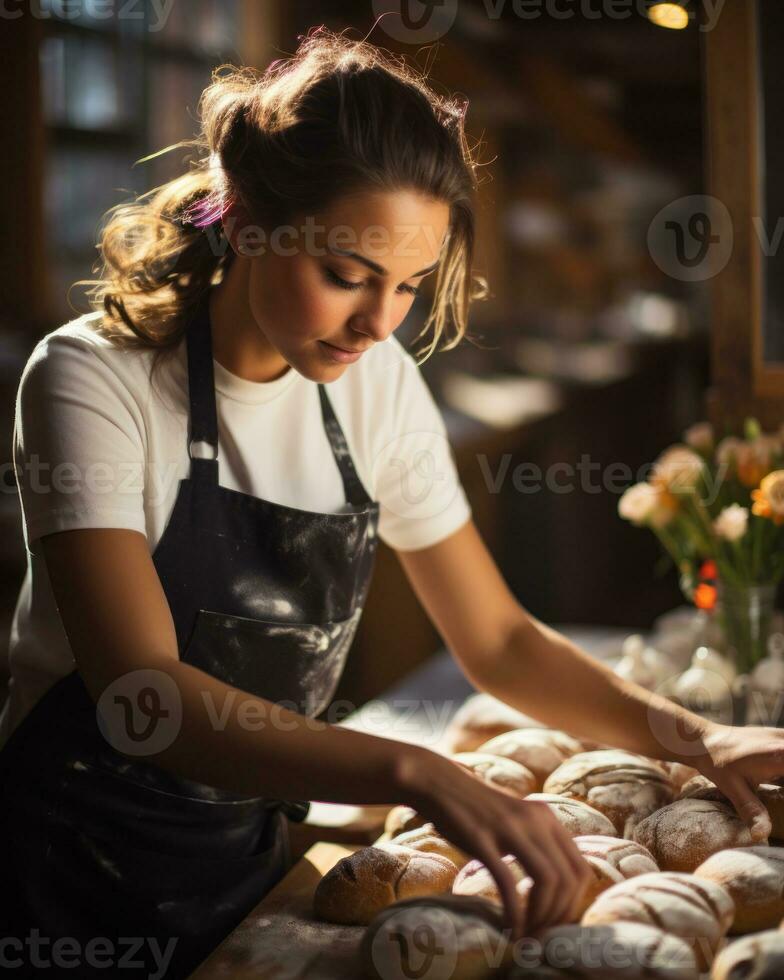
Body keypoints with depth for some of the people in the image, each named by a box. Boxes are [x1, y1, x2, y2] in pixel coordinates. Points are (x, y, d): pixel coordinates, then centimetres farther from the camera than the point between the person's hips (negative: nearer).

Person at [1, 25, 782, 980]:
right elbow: (141, 691, -32)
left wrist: (693, 738, -14)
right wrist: (415, 775, -43)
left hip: (245, 864, 5)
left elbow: (496, 639, 0)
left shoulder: (378, 384, -5)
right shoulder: (93, 383, -21)